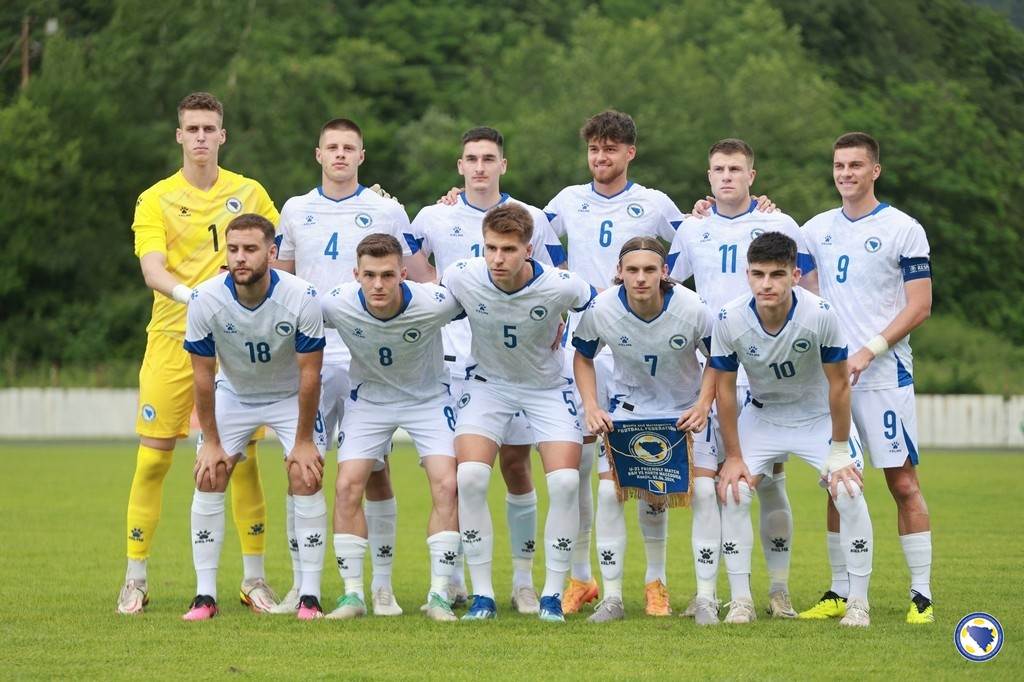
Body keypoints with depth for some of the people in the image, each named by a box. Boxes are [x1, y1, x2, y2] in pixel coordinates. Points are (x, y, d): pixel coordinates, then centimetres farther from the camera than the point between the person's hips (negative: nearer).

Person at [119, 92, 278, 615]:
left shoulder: (249, 193, 7)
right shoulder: (156, 200, 0)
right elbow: (152, 270, -14)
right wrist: (190, 295, -32)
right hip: (172, 338, -1)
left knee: (243, 459, 1)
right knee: (152, 459, -3)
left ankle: (254, 579, 10)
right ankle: (136, 580, 6)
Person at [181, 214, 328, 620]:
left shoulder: (302, 298, -29)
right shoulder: (205, 300, -25)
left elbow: (309, 374, -19)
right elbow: (203, 375, -13)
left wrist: (303, 441, -16)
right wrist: (211, 441, -10)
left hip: (291, 396, -2)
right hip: (233, 393, 2)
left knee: (306, 478, -15)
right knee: (208, 478, -9)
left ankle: (310, 596, -9)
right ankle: (205, 595, -2)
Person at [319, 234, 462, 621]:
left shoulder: (435, 303, -30)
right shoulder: (336, 305, -27)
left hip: (428, 397, -1)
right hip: (368, 397, 1)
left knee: (446, 485, -15)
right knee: (347, 486, -12)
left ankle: (439, 595, -7)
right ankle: (352, 594, -2)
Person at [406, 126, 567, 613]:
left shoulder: (531, 219, 4)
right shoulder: (435, 218, 4)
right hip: (456, 363, 0)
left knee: (516, 465, 1)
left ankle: (524, 581, 7)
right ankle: (452, 581, 7)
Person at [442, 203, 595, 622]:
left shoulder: (559, 286, -26)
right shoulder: (462, 278, -23)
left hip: (547, 386, -1)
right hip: (489, 382, 1)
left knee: (565, 481, -17)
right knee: (469, 477, -18)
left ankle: (553, 594, -1)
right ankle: (482, 595, -7)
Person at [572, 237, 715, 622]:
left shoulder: (692, 309, -24)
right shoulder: (601, 310, -21)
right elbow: (582, 357, -1)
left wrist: (703, 404, -20)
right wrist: (591, 408, -13)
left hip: (686, 407, -1)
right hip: (628, 406, 1)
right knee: (609, 492, -12)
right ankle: (612, 597, -2)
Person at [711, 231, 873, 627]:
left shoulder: (820, 315, -30)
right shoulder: (729, 320, -24)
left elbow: (839, 384, -18)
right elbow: (725, 388, -10)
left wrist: (839, 450, -14)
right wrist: (733, 456, -8)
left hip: (819, 415, -2)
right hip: (762, 415, 2)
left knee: (849, 493, -17)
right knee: (732, 492, -12)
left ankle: (858, 602, -4)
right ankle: (741, 600, 0)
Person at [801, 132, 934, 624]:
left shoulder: (903, 230, -3)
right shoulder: (818, 229, 12)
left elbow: (919, 307, -7)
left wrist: (868, 352, -14)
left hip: (884, 375, -5)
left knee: (902, 481, -5)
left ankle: (922, 595, -2)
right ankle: (840, 592, 13)